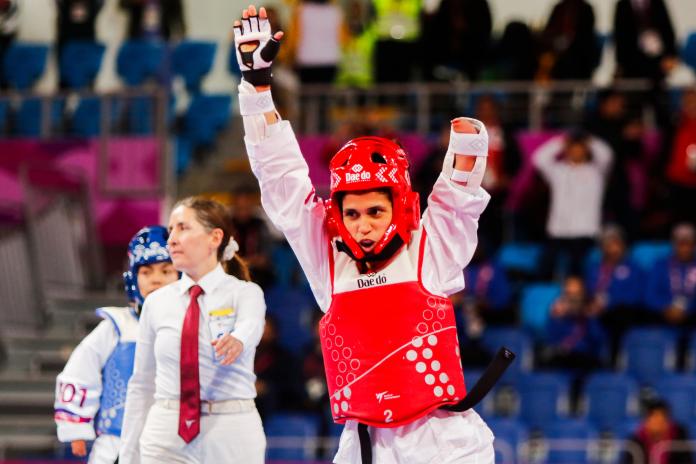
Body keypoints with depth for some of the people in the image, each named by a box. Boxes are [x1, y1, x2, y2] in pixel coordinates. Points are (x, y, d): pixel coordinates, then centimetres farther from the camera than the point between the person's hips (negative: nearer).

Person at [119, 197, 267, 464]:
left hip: (232, 435, -2)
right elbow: (142, 384, 12)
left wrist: (236, 341, -49)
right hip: (167, 436, 2)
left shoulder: (245, 294, 1)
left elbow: (250, 326, -23)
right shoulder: (157, 303, 9)